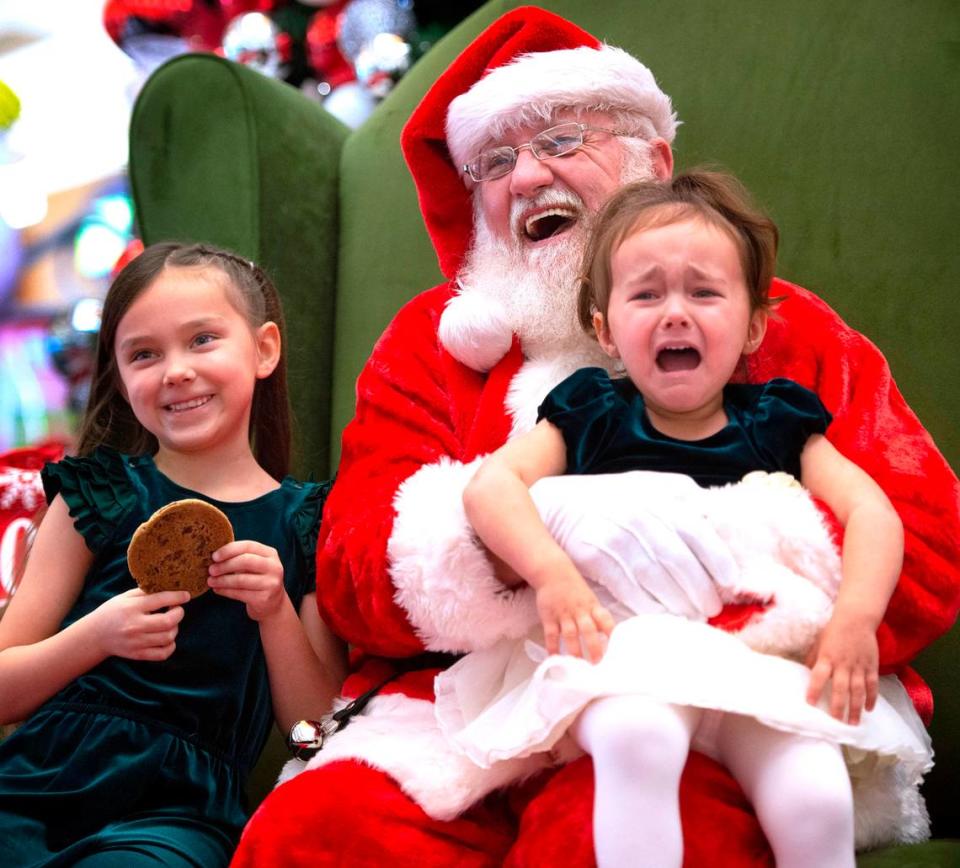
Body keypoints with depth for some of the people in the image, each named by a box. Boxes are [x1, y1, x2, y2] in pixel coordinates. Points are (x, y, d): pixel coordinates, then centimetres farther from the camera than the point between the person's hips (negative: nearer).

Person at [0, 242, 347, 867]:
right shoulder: (98, 496, 6)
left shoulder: (304, 522, 7)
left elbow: (318, 724, 7)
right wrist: (97, 635, -13)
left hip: (178, 813, -1)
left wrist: (276, 611, -8)